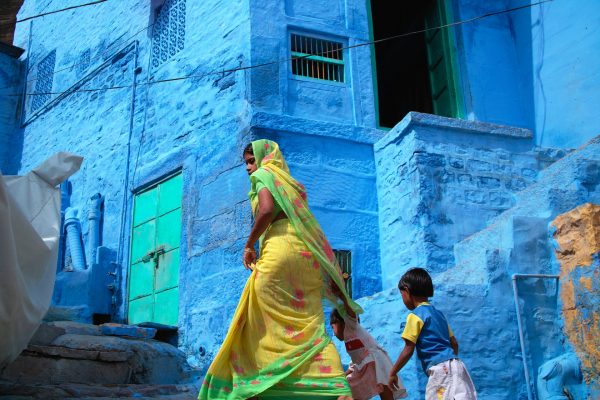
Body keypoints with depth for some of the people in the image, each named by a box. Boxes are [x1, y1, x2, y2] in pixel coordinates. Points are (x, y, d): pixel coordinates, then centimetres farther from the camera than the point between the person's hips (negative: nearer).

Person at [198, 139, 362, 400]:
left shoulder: (263, 175, 8)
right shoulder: (291, 183, 28)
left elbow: (267, 210, -13)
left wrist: (248, 245, -2)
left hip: (280, 247, -7)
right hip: (306, 253, 7)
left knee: (268, 325, -3)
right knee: (309, 326, 1)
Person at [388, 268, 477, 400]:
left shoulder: (415, 315, -6)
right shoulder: (438, 313, 19)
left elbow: (408, 350, -8)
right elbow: (454, 343, 21)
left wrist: (393, 373, 1)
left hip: (441, 370, -9)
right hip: (454, 366, 9)